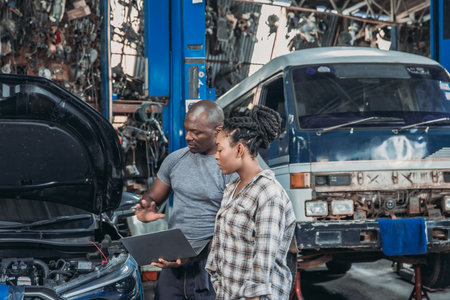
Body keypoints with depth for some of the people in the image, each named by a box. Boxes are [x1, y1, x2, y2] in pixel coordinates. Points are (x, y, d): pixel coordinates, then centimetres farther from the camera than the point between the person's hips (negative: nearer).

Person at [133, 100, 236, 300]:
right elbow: (151, 197, 17)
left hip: (209, 264, -5)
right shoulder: (176, 159, 8)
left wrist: (193, 257, -20)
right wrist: (146, 212, -8)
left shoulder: (231, 169, -10)